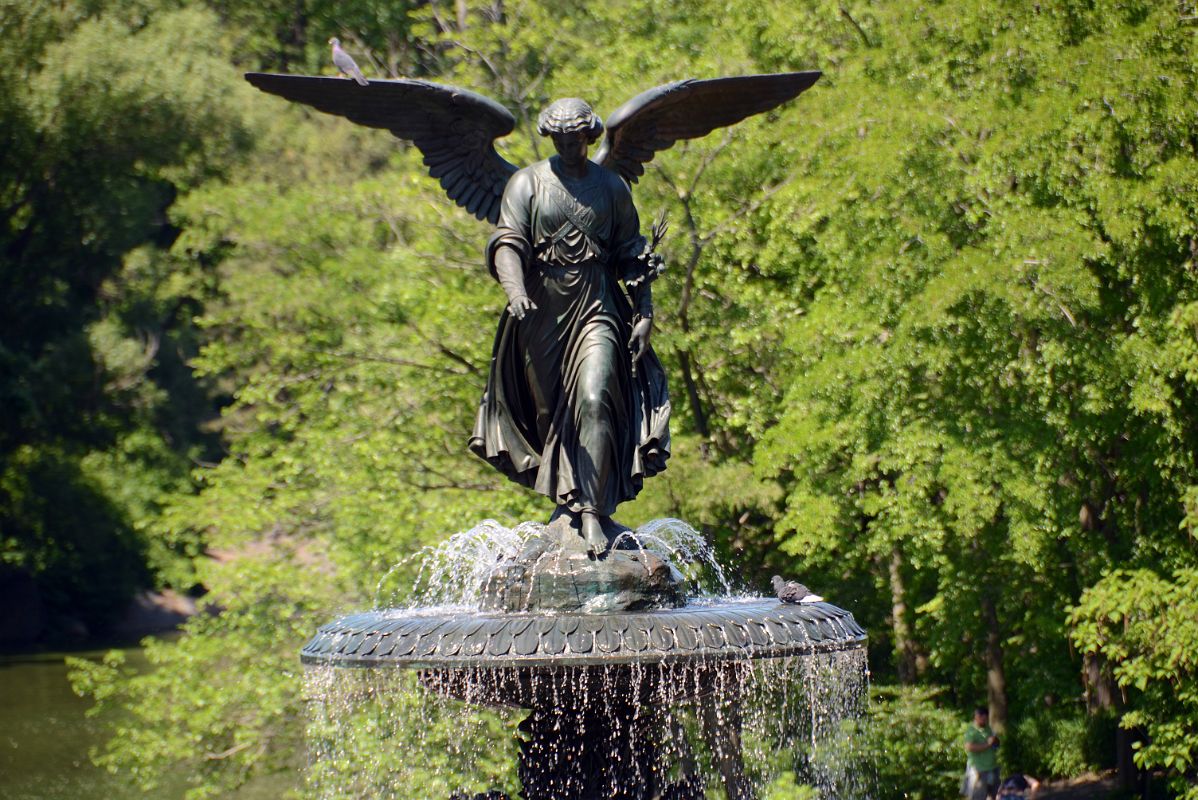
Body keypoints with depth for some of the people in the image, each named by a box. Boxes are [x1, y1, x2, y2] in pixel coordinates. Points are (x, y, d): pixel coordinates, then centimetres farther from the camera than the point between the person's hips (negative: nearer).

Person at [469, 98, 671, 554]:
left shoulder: (611, 187, 10)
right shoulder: (527, 183, 4)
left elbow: (632, 255, 13)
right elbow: (507, 242, -10)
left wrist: (644, 314, 4)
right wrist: (515, 289, -29)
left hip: (597, 309, -1)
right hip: (540, 309, 1)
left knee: (594, 401, -18)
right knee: (549, 410, 7)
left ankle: (593, 513, -22)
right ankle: (566, 501, 25)